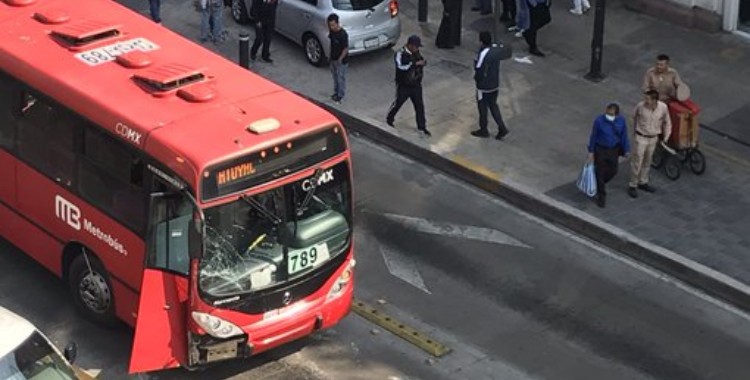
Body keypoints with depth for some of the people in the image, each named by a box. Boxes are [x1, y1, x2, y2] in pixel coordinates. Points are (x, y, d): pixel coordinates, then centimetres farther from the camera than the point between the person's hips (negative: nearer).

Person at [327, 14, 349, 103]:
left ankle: (341, 95, 24)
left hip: (341, 60, -7)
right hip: (333, 58, 7)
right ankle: (336, 92, 40)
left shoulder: (343, 34, -30)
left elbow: (346, 48, -23)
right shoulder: (331, 31, -7)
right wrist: (330, 55, 14)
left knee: (341, 77, 8)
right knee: (335, 76, 22)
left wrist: (340, 59, -22)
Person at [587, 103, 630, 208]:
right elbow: (593, 136, -10)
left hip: (614, 150, 3)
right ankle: (601, 196, 20)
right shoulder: (599, 121, -22)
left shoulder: (621, 121, -14)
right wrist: (591, 151, -5)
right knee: (600, 173, 4)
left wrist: (626, 150, 5)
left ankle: (599, 184, 46)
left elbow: (624, 136, -1)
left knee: (612, 171, 16)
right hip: (600, 149, -3)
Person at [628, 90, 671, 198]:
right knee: (637, 162, 4)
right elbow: (635, 116, -1)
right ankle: (632, 186, 19)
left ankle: (643, 183, 38)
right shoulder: (641, 106, -24)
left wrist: (666, 138, 3)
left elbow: (667, 122, 0)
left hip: (653, 138, 3)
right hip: (641, 138, -3)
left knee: (647, 162, 20)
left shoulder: (663, 107, -19)